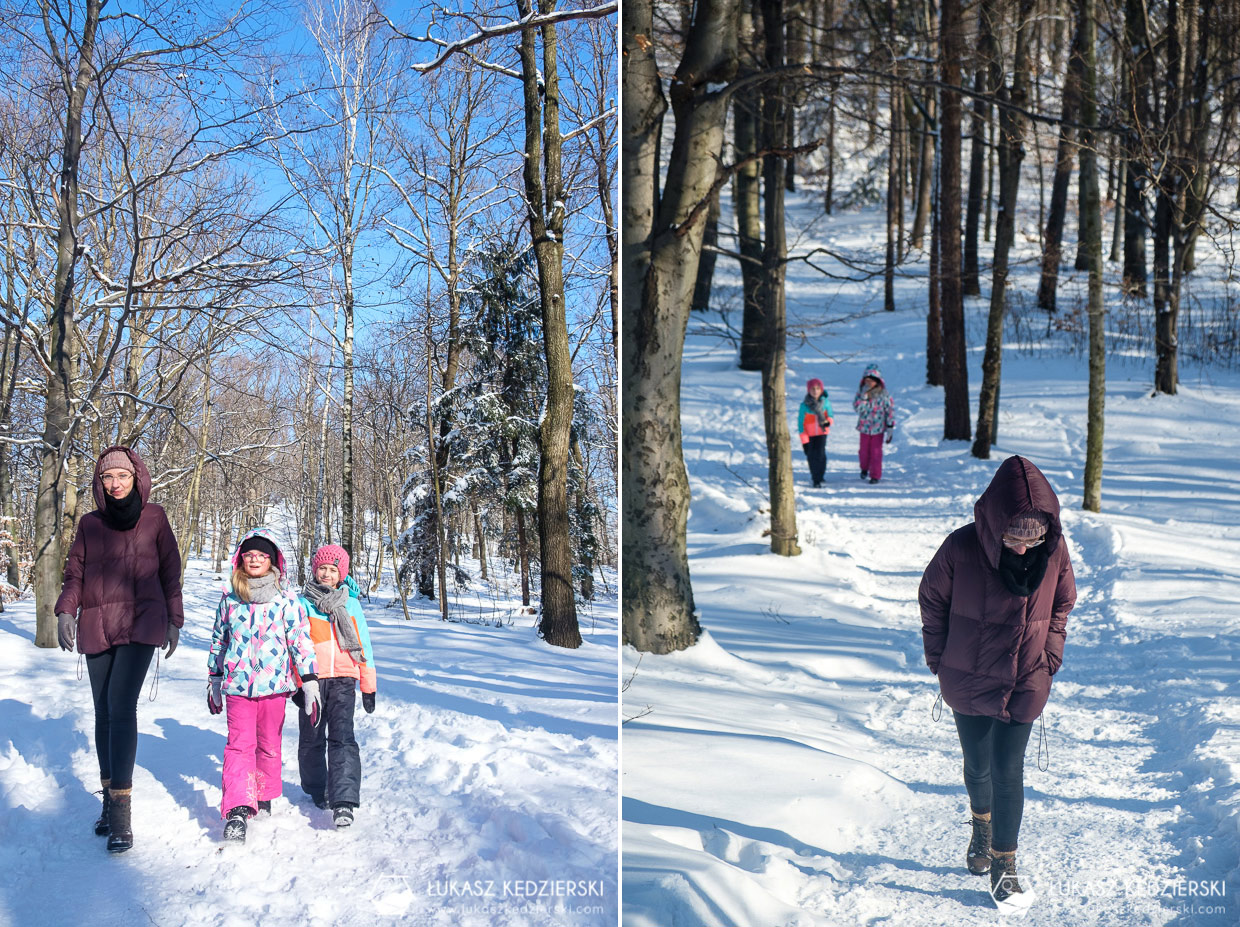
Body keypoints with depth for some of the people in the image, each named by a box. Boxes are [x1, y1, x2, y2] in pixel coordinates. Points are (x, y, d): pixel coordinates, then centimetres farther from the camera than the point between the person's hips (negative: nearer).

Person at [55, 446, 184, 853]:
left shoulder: (154, 517, 6)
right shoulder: (90, 523, 12)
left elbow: (170, 571, 10)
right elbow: (75, 572, 12)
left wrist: (174, 621, 8)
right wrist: (66, 611, -5)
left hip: (140, 623, -4)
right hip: (96, 626, 4)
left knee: (121, 705, -18)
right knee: (104, 712, 6)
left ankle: (121, 811, -20)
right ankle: (109, 797, 16)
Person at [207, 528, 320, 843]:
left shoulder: (287, 601, -1)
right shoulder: (229, 600, 7)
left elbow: (301, 641, -2)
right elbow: (218, 640, 17)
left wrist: (310, 683, -6)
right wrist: (214, 679, 21)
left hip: (274, 684, 0)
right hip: (237, 684, 1)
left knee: (269, 744, 11)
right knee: (239, 745, -10)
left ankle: (263, 797, 30)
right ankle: (237, 810, -20)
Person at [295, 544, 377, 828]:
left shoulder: (351, 604, 9)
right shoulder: (303, 604, 5)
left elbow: (364, 645, 13)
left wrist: (368, 686, 12)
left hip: (343, 679, 0)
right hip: (311, 679, 0)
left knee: (342, 737, -13)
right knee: (312, 739, 8)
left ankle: (344, 803, -19)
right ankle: (317, 791, 29)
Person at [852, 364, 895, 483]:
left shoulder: (884, 394, -11)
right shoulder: (861, 391, -5)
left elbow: (891, 410, -7)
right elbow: (857, 407, -15)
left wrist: (890, 428, -8)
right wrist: (864, 395, -27)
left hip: (878, 427, -2)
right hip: (864, 427, 2)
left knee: (876, 451, 0)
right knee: (864, 450, 11)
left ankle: (875, 475, 11)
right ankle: (864, 468, 39)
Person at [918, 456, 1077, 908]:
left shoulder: (1055, 550, -14)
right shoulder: (961, 548, -21)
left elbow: (1062, 605, 6)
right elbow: (932, 600, -3)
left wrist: (1050, 659, 2)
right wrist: (939, 660, 0)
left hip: (1026, 683, 0)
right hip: (968, 680, 0)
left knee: (1008, 771, -1)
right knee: (977, 765, 16)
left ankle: (1004, 864, 15)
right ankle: (982, 825, 47)